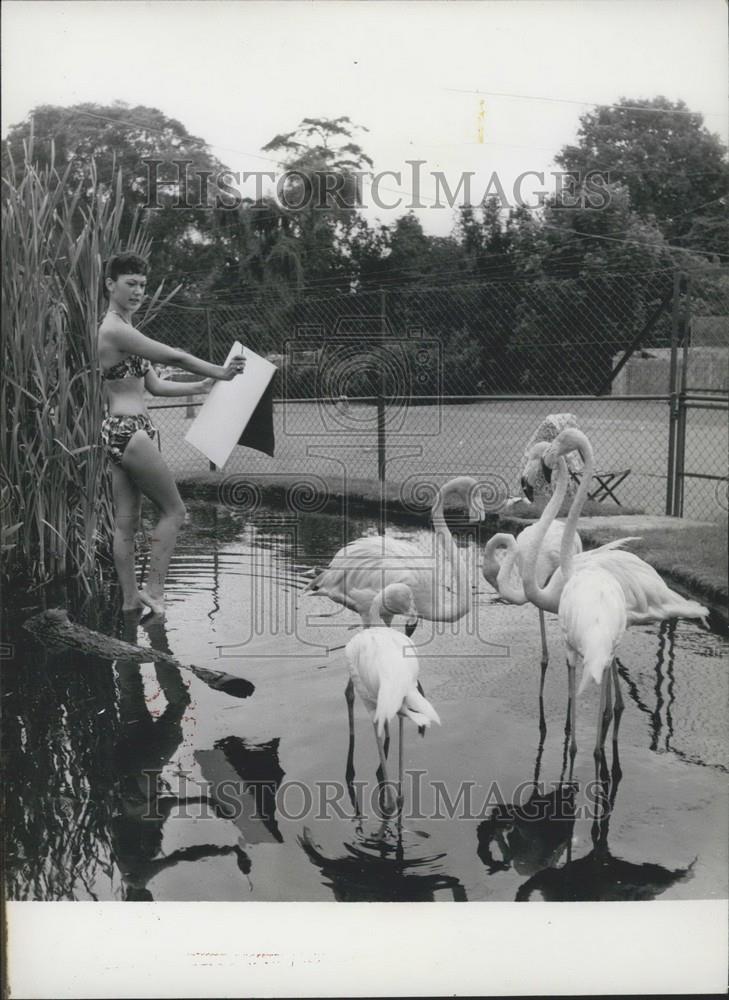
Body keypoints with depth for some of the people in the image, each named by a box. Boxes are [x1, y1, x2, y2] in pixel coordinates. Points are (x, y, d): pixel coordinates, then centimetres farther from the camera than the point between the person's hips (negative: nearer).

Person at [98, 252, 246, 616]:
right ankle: (154, 590, 1)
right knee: (173, 511, -2)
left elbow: (155, 385, 17)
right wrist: (220, 372, -7)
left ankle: (130, 599, 16)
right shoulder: (115, 329, -14)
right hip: (130, 431, -10)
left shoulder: (122, 330, 19)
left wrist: (202, 386, 13)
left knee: (126, 522, 10)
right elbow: (174, 356, -16)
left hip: (119, 431, 10)